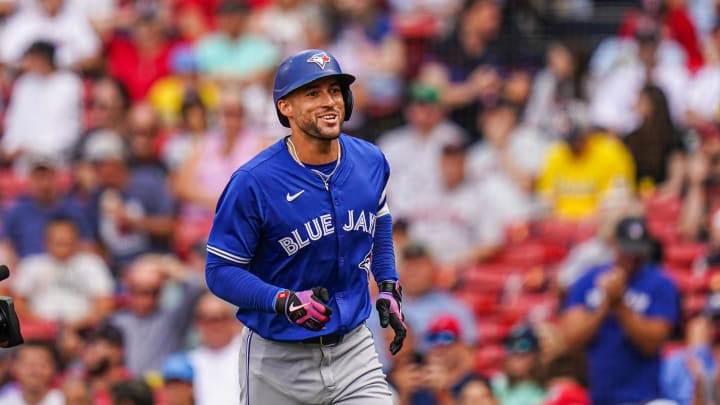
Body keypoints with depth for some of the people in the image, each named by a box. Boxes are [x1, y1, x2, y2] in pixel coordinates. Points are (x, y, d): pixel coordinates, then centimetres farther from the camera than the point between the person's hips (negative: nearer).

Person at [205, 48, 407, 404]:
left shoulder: (370, 162, 0)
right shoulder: (253, 182, -17)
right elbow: (220, 271, -14)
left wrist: (388, 288, 11)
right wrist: (285, 301, -29)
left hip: (353, 349, 3)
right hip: (278, 359, -3)